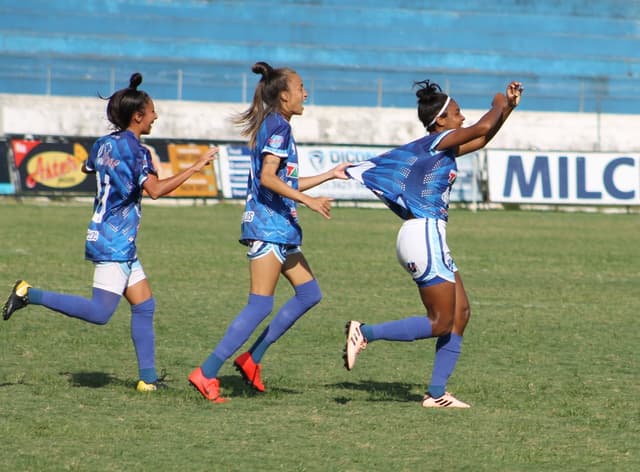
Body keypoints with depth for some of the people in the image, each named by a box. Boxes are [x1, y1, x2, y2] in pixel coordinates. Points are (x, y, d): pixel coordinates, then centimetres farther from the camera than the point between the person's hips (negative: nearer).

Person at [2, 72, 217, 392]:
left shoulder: (104, 144, 10)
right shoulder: (134, 149, -15)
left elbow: (87, 167, 31)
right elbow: (156, 189, -27)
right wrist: (195, 167, -23)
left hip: (121, 245, 10)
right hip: (114, 242, -10)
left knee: (144, 305, 9)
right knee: (100, 313, -11)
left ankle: (148, 378, 7)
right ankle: (30, 294, -8)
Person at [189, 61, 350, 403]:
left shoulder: (275, 126, 19)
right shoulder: (278, 126, -12)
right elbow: (268, 178, -22)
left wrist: (330, 175, 29)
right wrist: (308, 200, -22)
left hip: (280, 226, 10)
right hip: (268, 224, -10)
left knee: (308, 293, 11)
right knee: (260, 305, -11)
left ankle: (252, 359, 12)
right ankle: (206, 373, -12)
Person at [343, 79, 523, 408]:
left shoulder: (436, 148, 18)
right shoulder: (438, 141, -10)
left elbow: (482, 139, 31)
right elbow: (483, 127, -21)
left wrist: (508, 107, 24)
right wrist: (498, 106, -2)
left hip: (428, 237, 10)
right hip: (425, 235, -10)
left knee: (460, 313, 9)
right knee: (440, 323, -7)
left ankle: (436, 393, 8)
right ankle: (365, 333, -7)